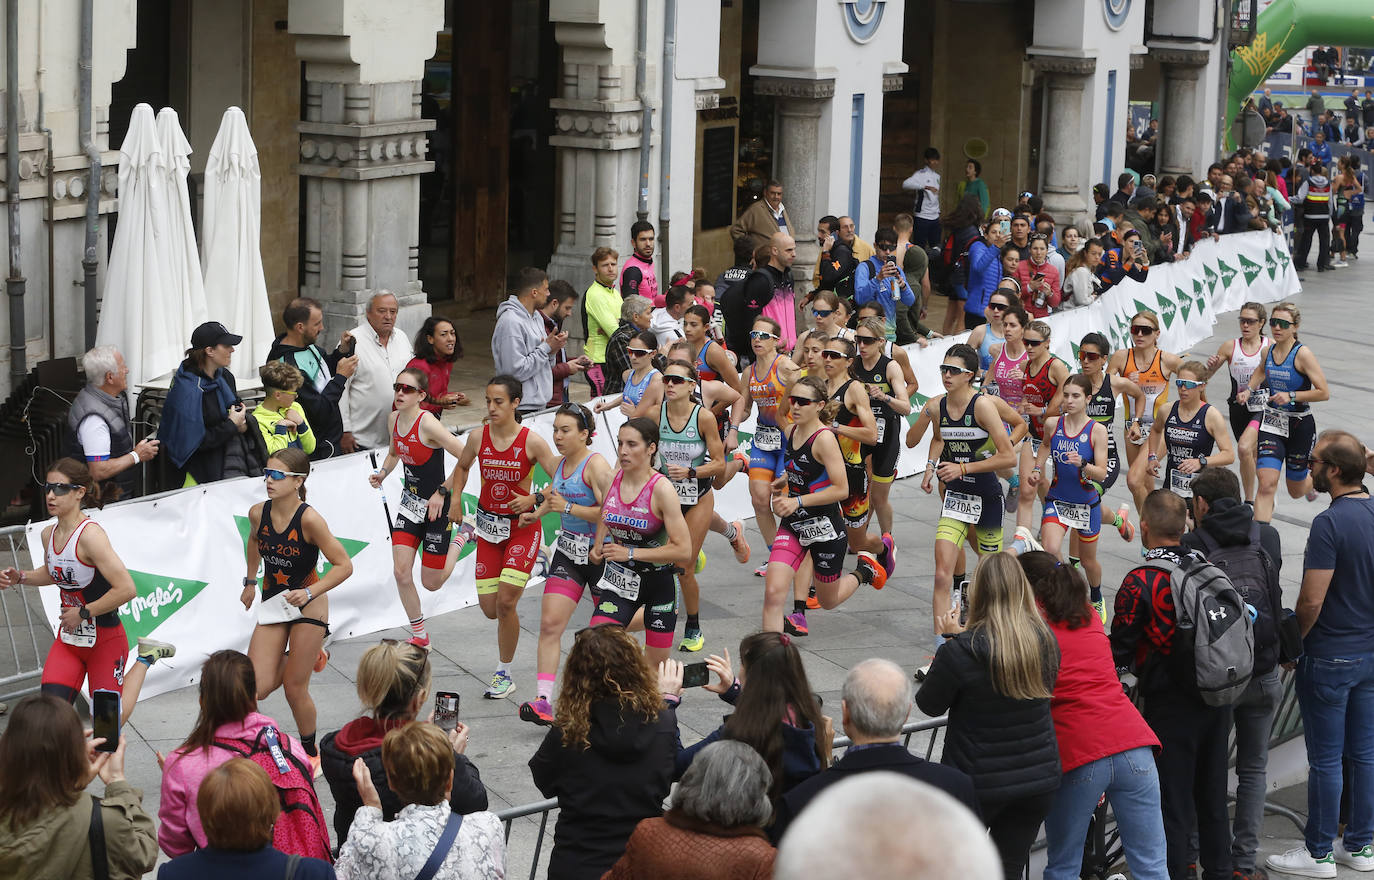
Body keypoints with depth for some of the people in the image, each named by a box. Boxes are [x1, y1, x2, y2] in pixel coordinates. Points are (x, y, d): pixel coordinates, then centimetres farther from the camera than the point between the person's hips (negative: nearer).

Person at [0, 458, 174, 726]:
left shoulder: (90, 535, -24)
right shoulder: (49, 534, 0)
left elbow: (126, 589, -30)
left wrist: (83, 613, -20)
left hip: (105, 640, -6)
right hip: (69, 638, 6)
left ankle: (145, 658, 23)